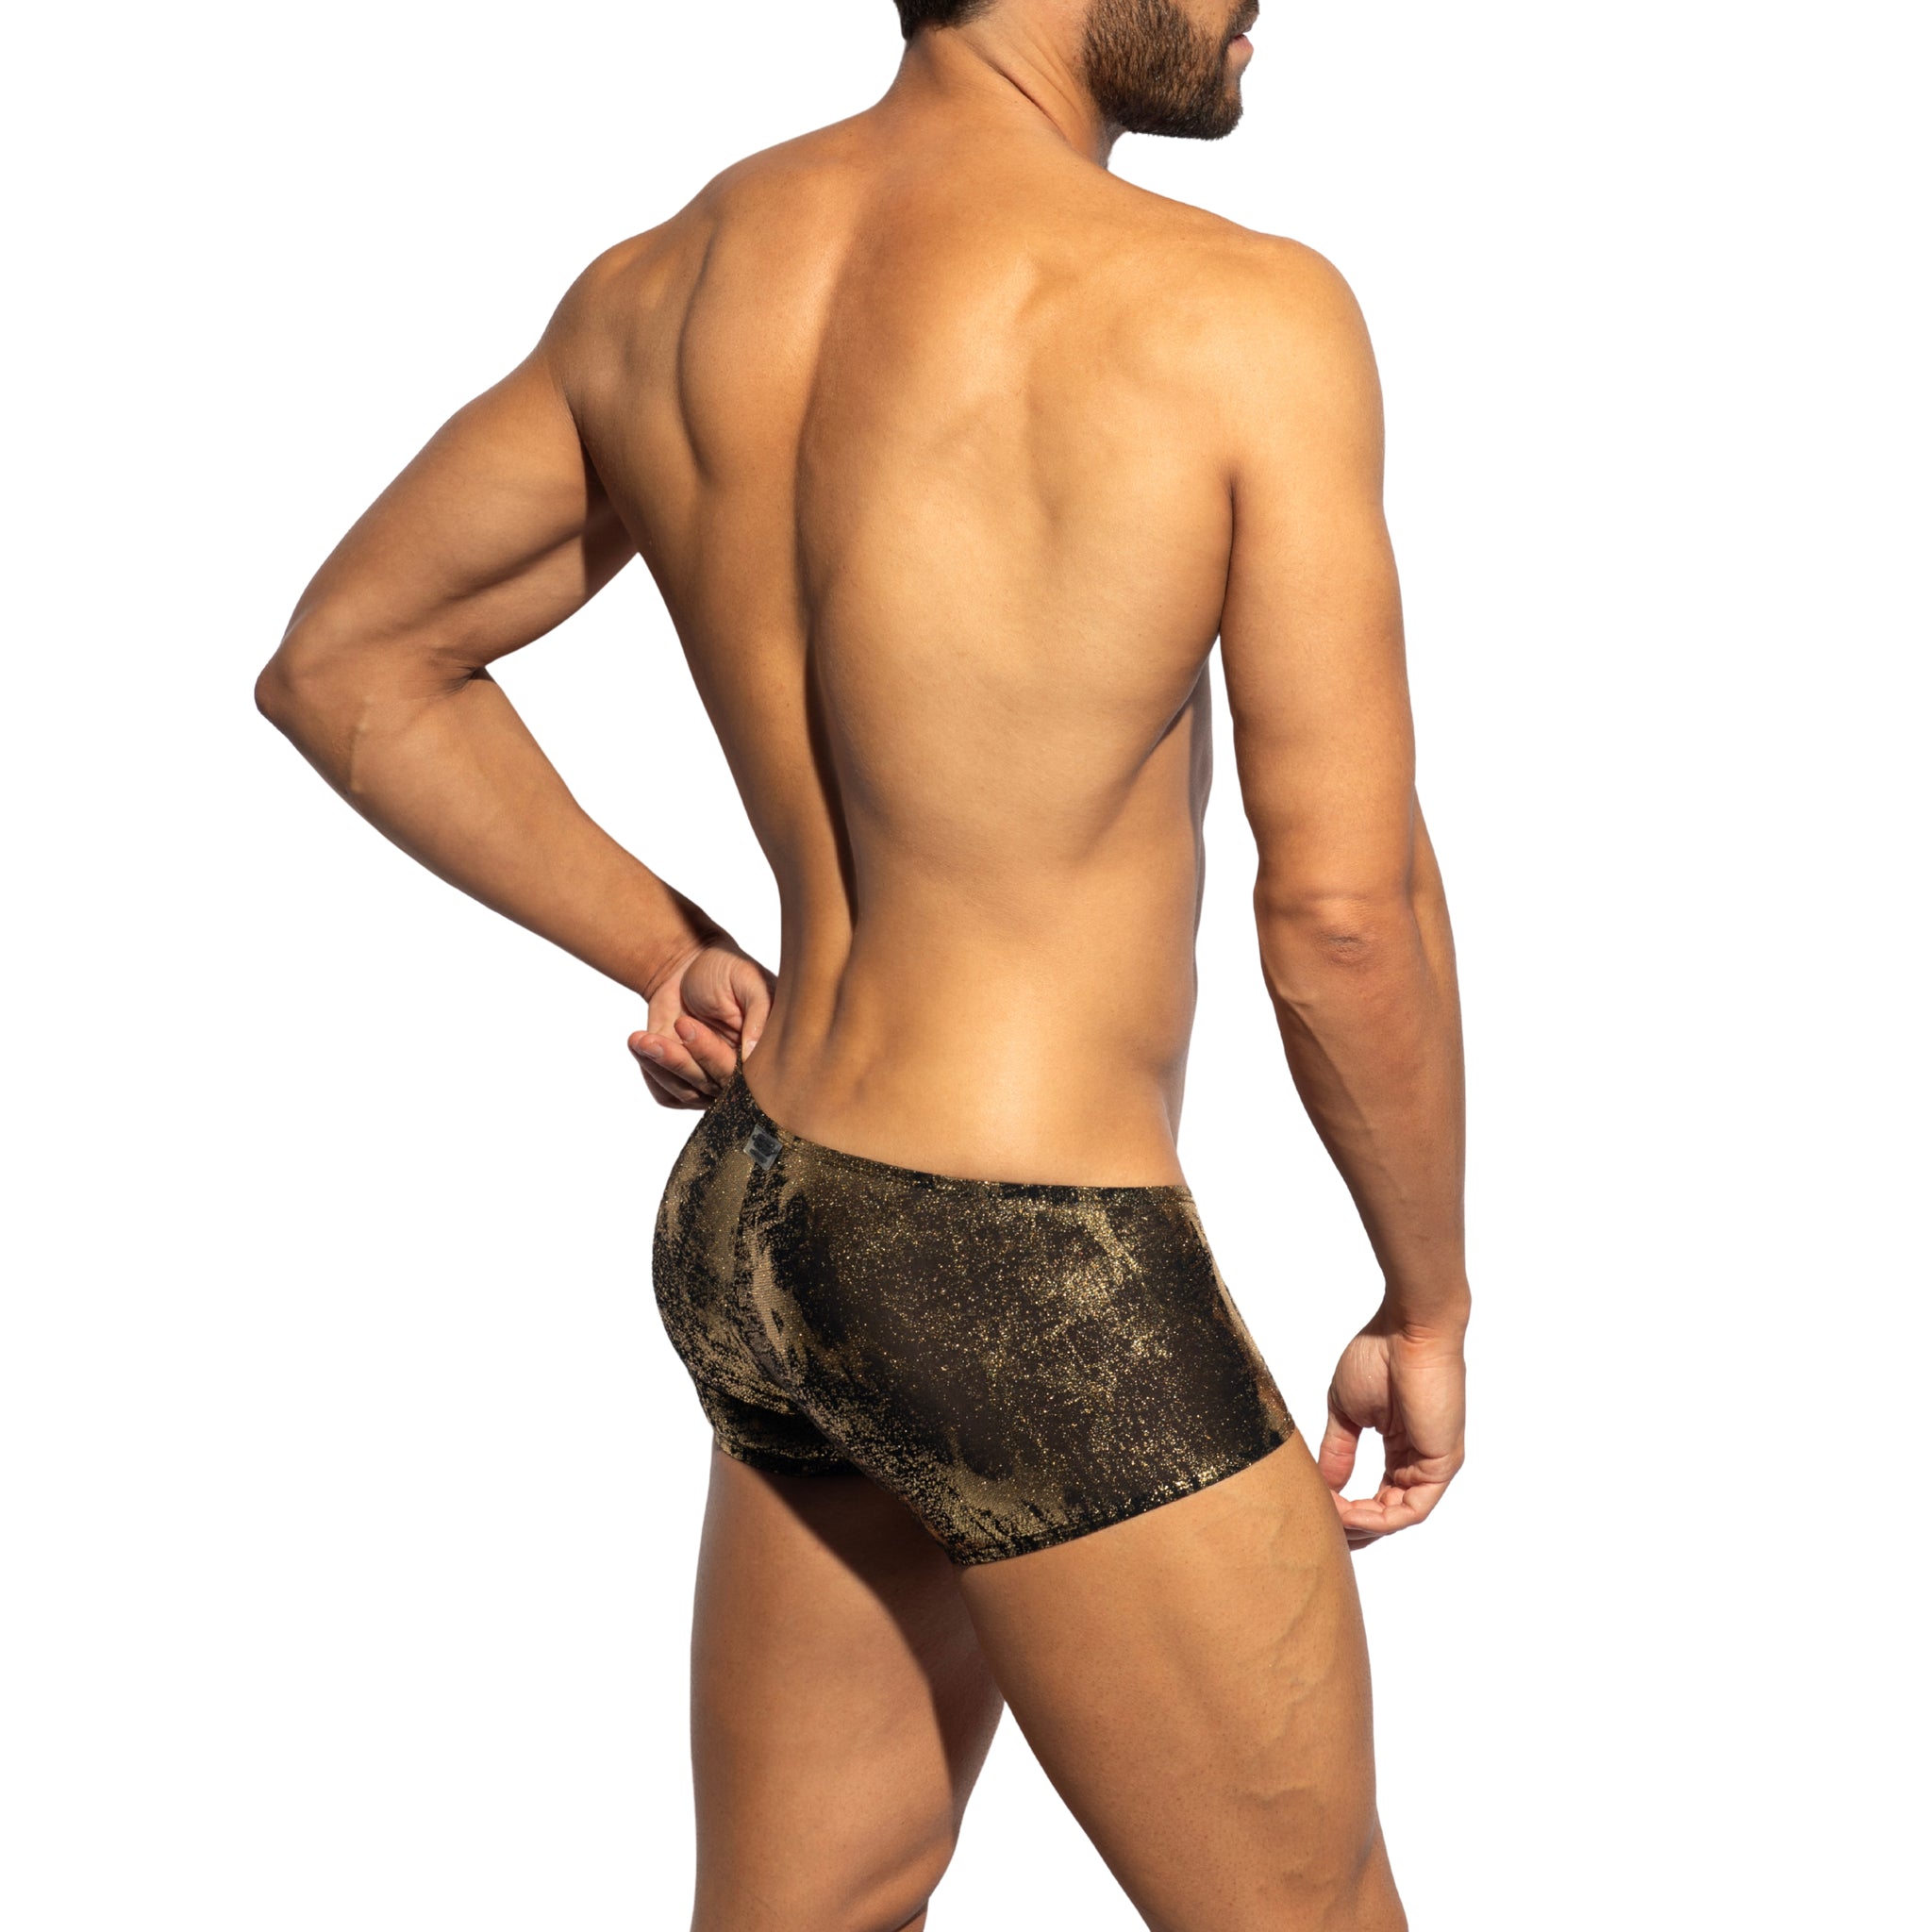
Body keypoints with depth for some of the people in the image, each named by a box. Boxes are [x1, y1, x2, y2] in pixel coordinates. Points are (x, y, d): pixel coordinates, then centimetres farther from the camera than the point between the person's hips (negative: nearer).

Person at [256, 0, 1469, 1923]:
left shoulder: (661, 282, 3)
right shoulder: (1247, 320, -18)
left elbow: (344, 667, 13)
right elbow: (1344, 914, -16)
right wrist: (1431, 1303, -1)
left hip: (762, 1234, 8)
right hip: (1036, 1297, -7)